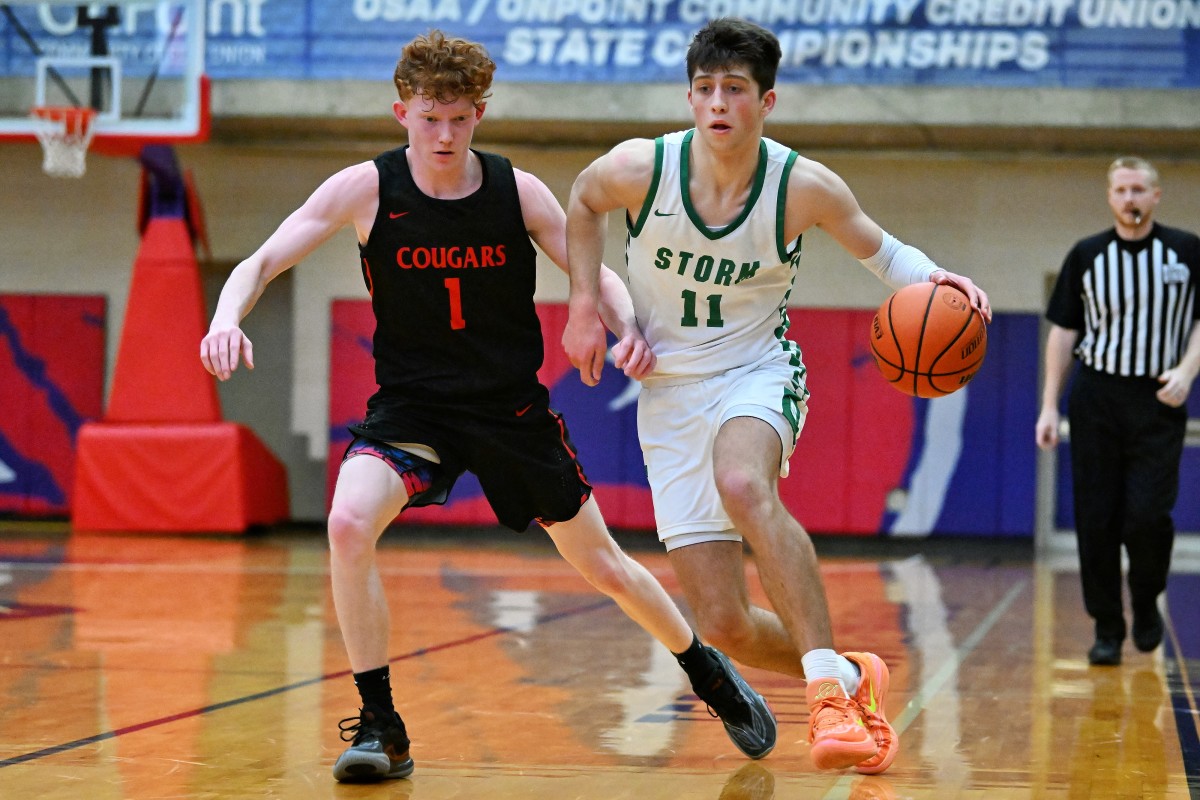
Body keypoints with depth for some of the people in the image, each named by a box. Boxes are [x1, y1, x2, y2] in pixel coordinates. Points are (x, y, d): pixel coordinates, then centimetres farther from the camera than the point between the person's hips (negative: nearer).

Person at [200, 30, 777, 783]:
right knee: (349, 523, -29)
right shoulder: (366, 189, -12)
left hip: (512, 406, 1)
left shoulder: (518, 192, -9)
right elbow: (262, 261, -12)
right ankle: (381, 727, -15)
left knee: (603, 565, 10)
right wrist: (227, 319, -33)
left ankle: (709, 672, 39)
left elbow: (597, 274, 2)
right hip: (412, 403, -1)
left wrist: (631, 328, -20)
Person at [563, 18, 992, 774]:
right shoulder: (638, 168, -13)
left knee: (743, 484, -40)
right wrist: (585, 306, 3)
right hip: (669, 394, 2)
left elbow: (879, 249, 6)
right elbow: (583, 202, 11)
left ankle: (830, 679, -36)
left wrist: (932, 279, -15)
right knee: (725, 625, -5)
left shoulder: (805, 187, -13)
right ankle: (853, 678, 24)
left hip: (759, 373, -2)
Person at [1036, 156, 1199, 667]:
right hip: (1096, 397, 2)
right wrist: (1049, 406, 3)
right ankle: (1107, 629, 10)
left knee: (1147, 516, -11)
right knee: (1096, 519, -1)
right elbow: (1063, 332, 7)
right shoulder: (1086, 257, 5)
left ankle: (1146, 604, 16)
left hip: (1158, 400, -1)